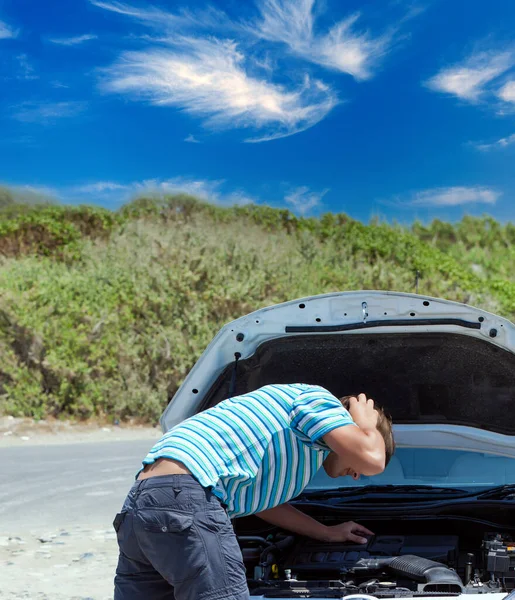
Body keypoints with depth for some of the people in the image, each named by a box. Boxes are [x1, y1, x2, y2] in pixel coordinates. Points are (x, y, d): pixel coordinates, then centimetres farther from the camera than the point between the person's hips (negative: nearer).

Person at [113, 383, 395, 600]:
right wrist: (366, 426, 17)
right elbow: (371, 459, -7)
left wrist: (326, 532, 52)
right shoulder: (316, 399, 7)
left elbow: (261, 498, 47)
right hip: (183, 497, -10)